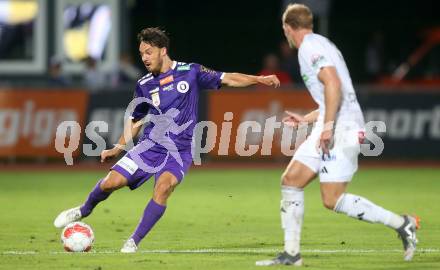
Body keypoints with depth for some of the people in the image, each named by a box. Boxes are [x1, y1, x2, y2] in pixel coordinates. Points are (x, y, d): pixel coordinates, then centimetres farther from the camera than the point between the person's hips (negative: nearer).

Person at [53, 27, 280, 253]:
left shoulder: (190, 72, 0)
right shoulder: (143, 85, 8)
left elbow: (227, 79, 2)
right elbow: (136, 120, 19)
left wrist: (259, 79, -10)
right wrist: (118, 147, 12)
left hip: (179, 151, -3)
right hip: (150, 144, 3)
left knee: (163, 187, -29)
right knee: (111, 182, -11)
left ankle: (134, 242, -18)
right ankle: (84, 210, 22)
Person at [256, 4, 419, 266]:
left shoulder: (310, 46, -8)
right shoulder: (319, 44, 23)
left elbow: (333, 84, -23)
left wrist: (328, 125, -26)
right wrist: (306, 119, 36)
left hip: (341, 128, -10)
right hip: (331, 127, 10)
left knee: (333, 199, -11)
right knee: (291, 181, 7)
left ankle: (402, 223, -4)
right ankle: (291, 253, 7)